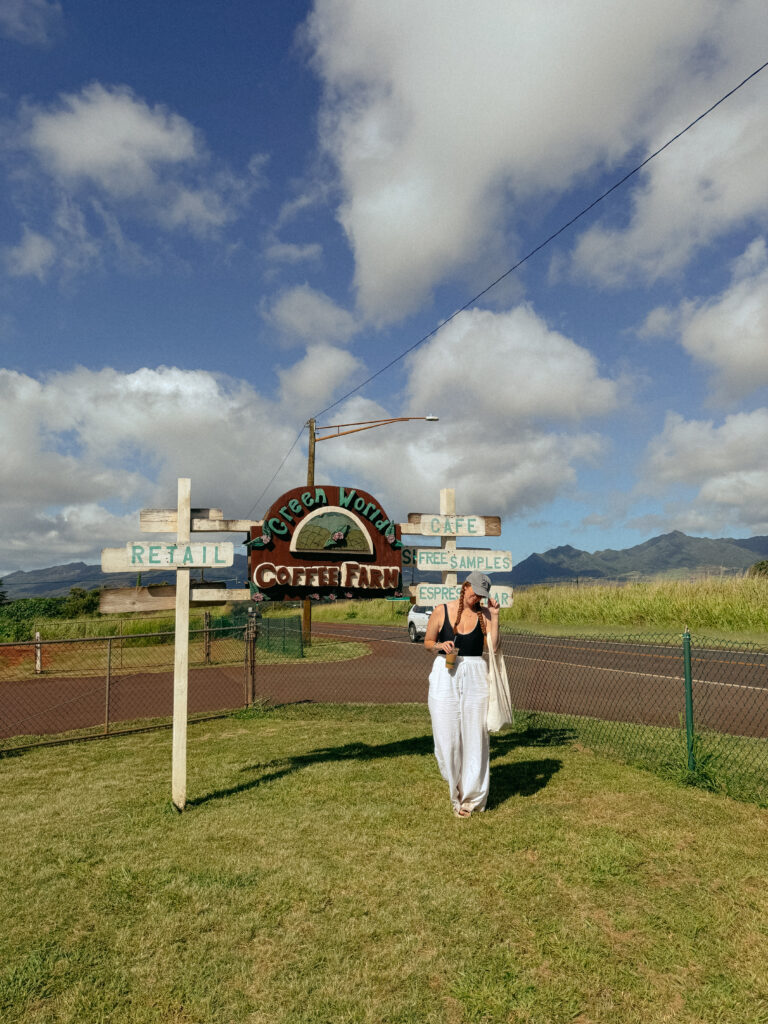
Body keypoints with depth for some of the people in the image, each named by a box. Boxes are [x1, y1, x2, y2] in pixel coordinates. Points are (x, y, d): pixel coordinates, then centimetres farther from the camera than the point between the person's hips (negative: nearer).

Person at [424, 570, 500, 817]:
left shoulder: (484, 614, 3)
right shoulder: (441, 611, 1)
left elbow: (493, 647, -8)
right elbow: (427, 643, 9)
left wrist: (494, 616, -12)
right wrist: (440, 645, -11)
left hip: (474, 677, 0)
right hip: (445, 677, 0)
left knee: (474, 737, 2)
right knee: (446, 736, 3)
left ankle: (471, 797, 17)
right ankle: (456, 786, 28)